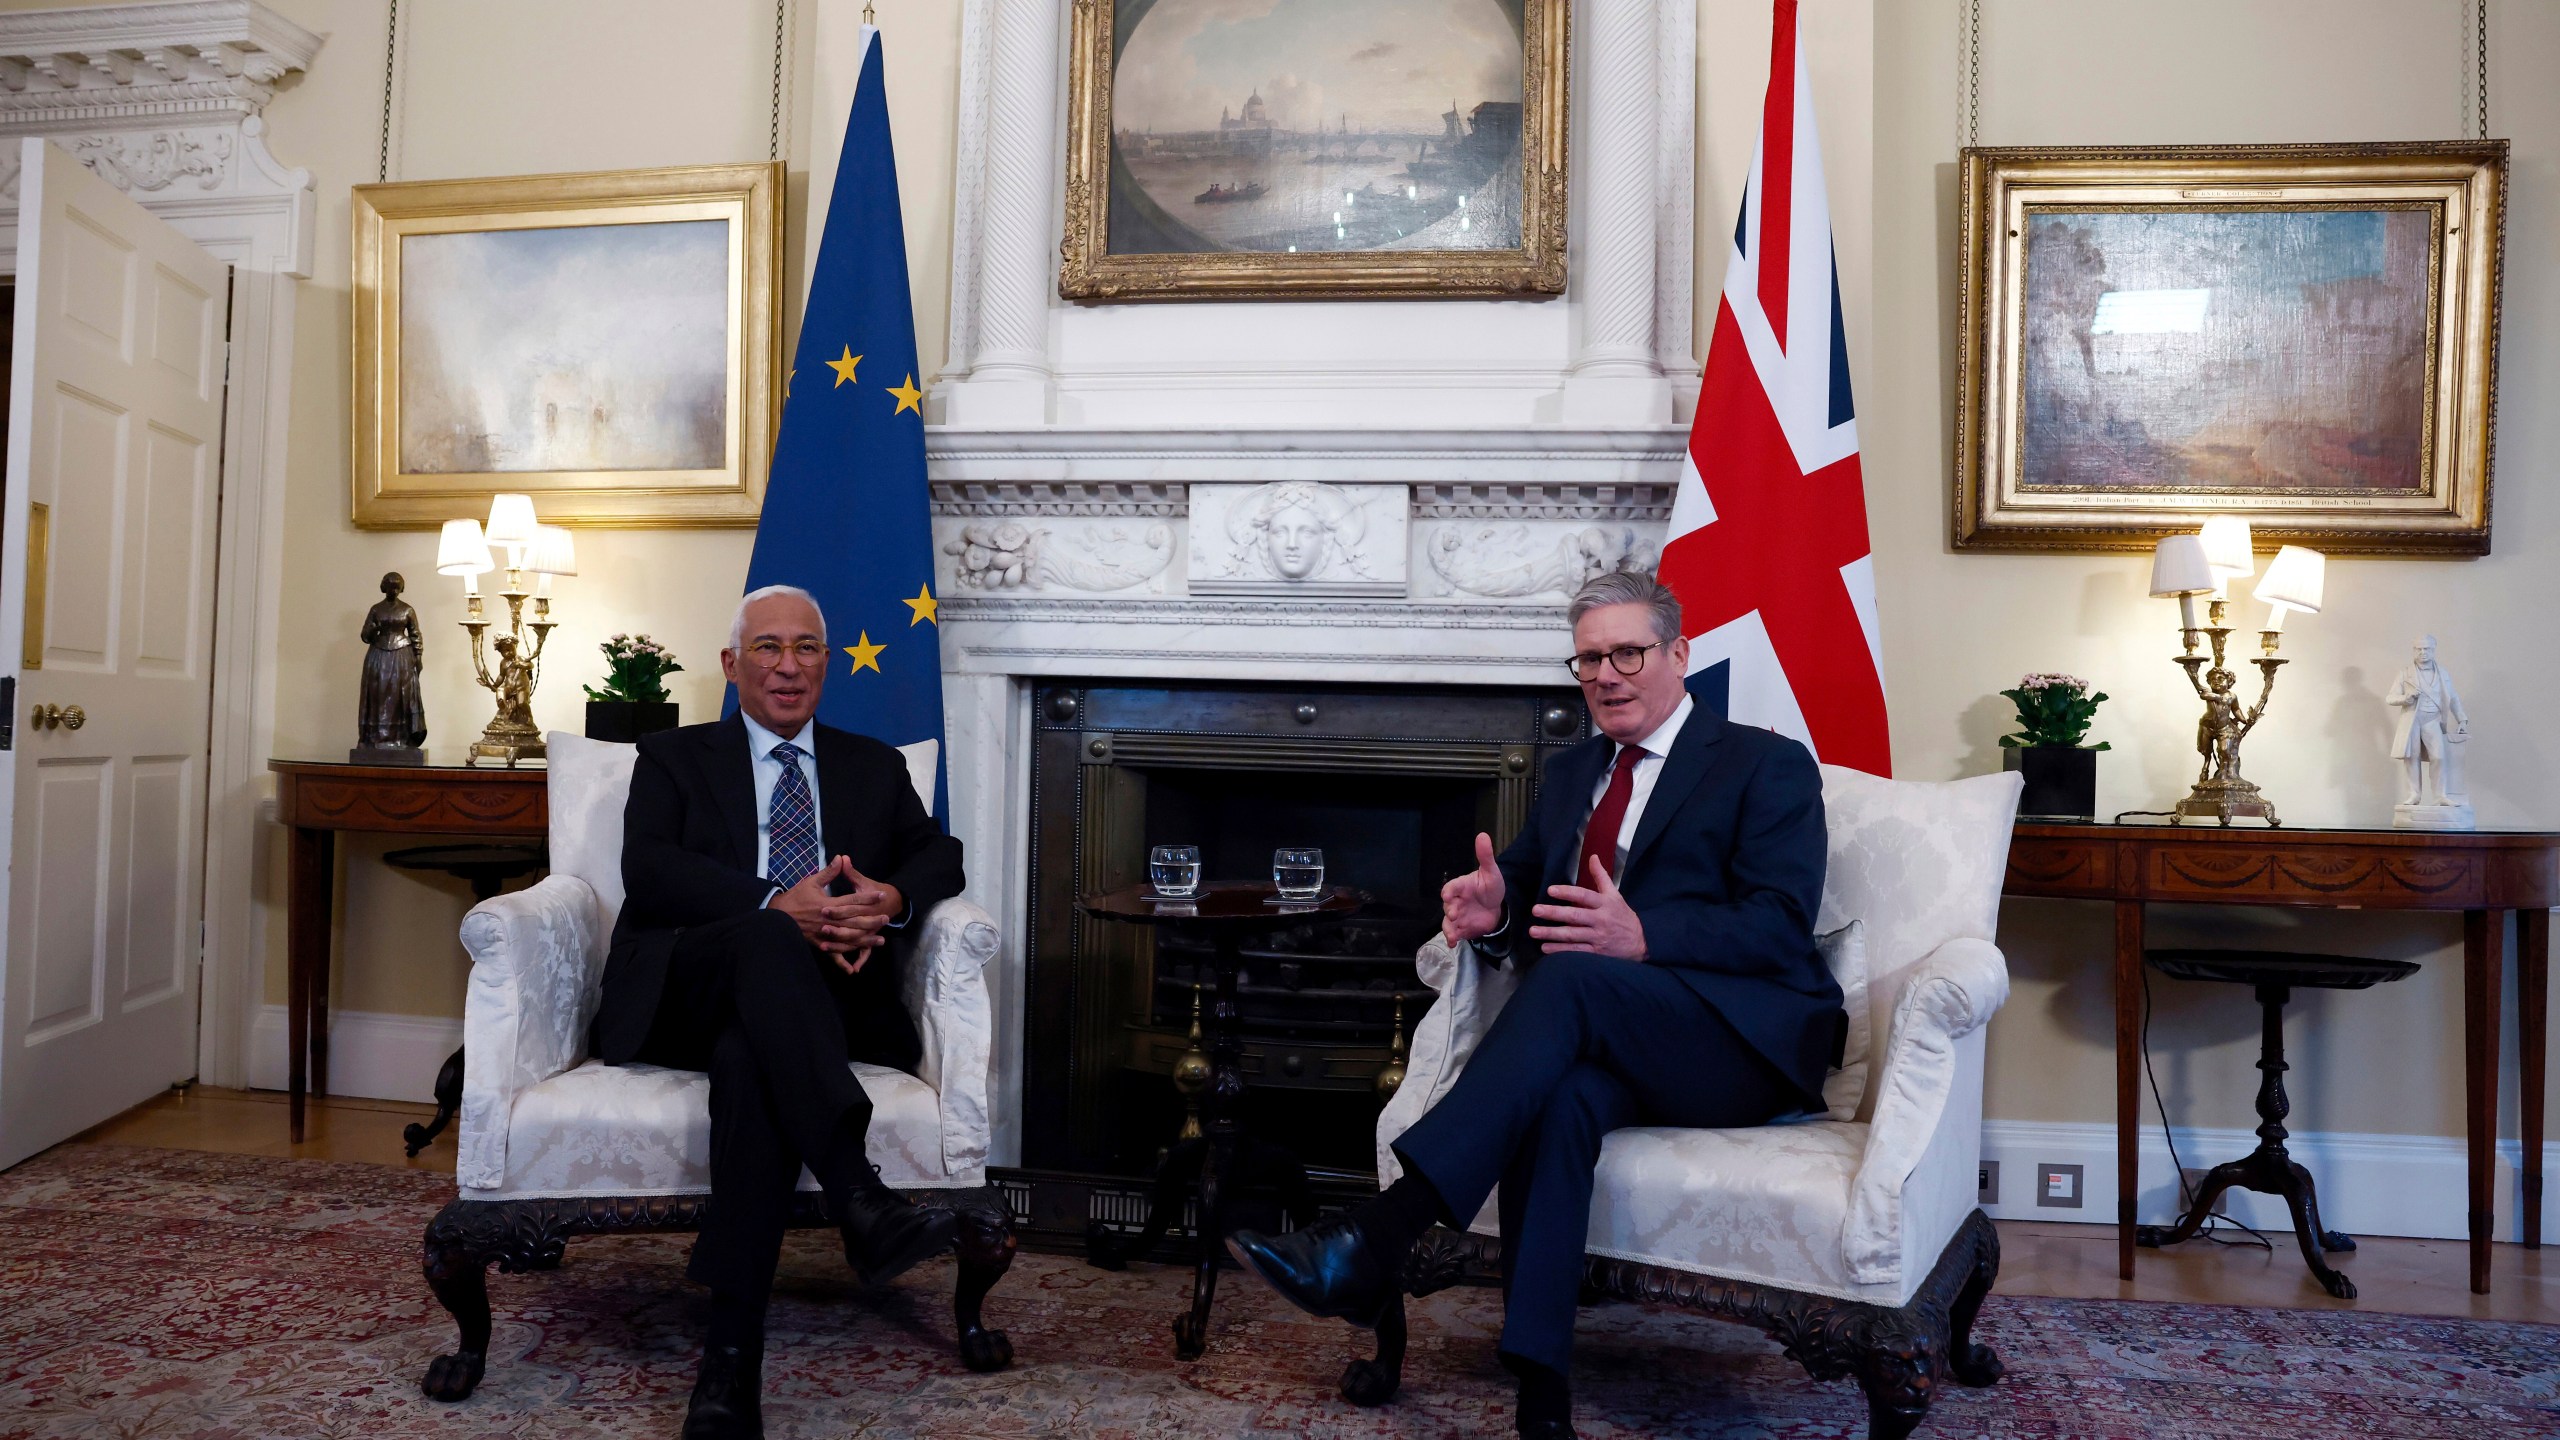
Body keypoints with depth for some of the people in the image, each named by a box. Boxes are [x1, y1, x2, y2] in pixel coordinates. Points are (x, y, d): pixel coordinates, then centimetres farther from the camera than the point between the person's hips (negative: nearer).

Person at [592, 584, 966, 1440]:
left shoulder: (875, 767, 25)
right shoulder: (674, 758, 18)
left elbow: (939, 854, 12)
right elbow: (649, 868, -2)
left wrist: (893, 901, -14)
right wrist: (777, 907, -20)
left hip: (816, 1002, 1)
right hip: (683, 993, -1)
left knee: (750, 1056, -37)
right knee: (769, 939, -37)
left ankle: (731, 1362, -40)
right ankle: (860, 1203, -51)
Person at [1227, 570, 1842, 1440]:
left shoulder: (1768, 766, 3)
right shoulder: (1571, 773, 23)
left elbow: (1781, 927, -9)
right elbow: (1524, 886, 20)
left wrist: (1643, 940, -27)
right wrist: (1494, 907, -7)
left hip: (1749, 1042, -4)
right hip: (1611, 1040, 4)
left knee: (1571, 976, -34)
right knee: (1561, 1091, -34)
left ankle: (1376, 1240, -43)